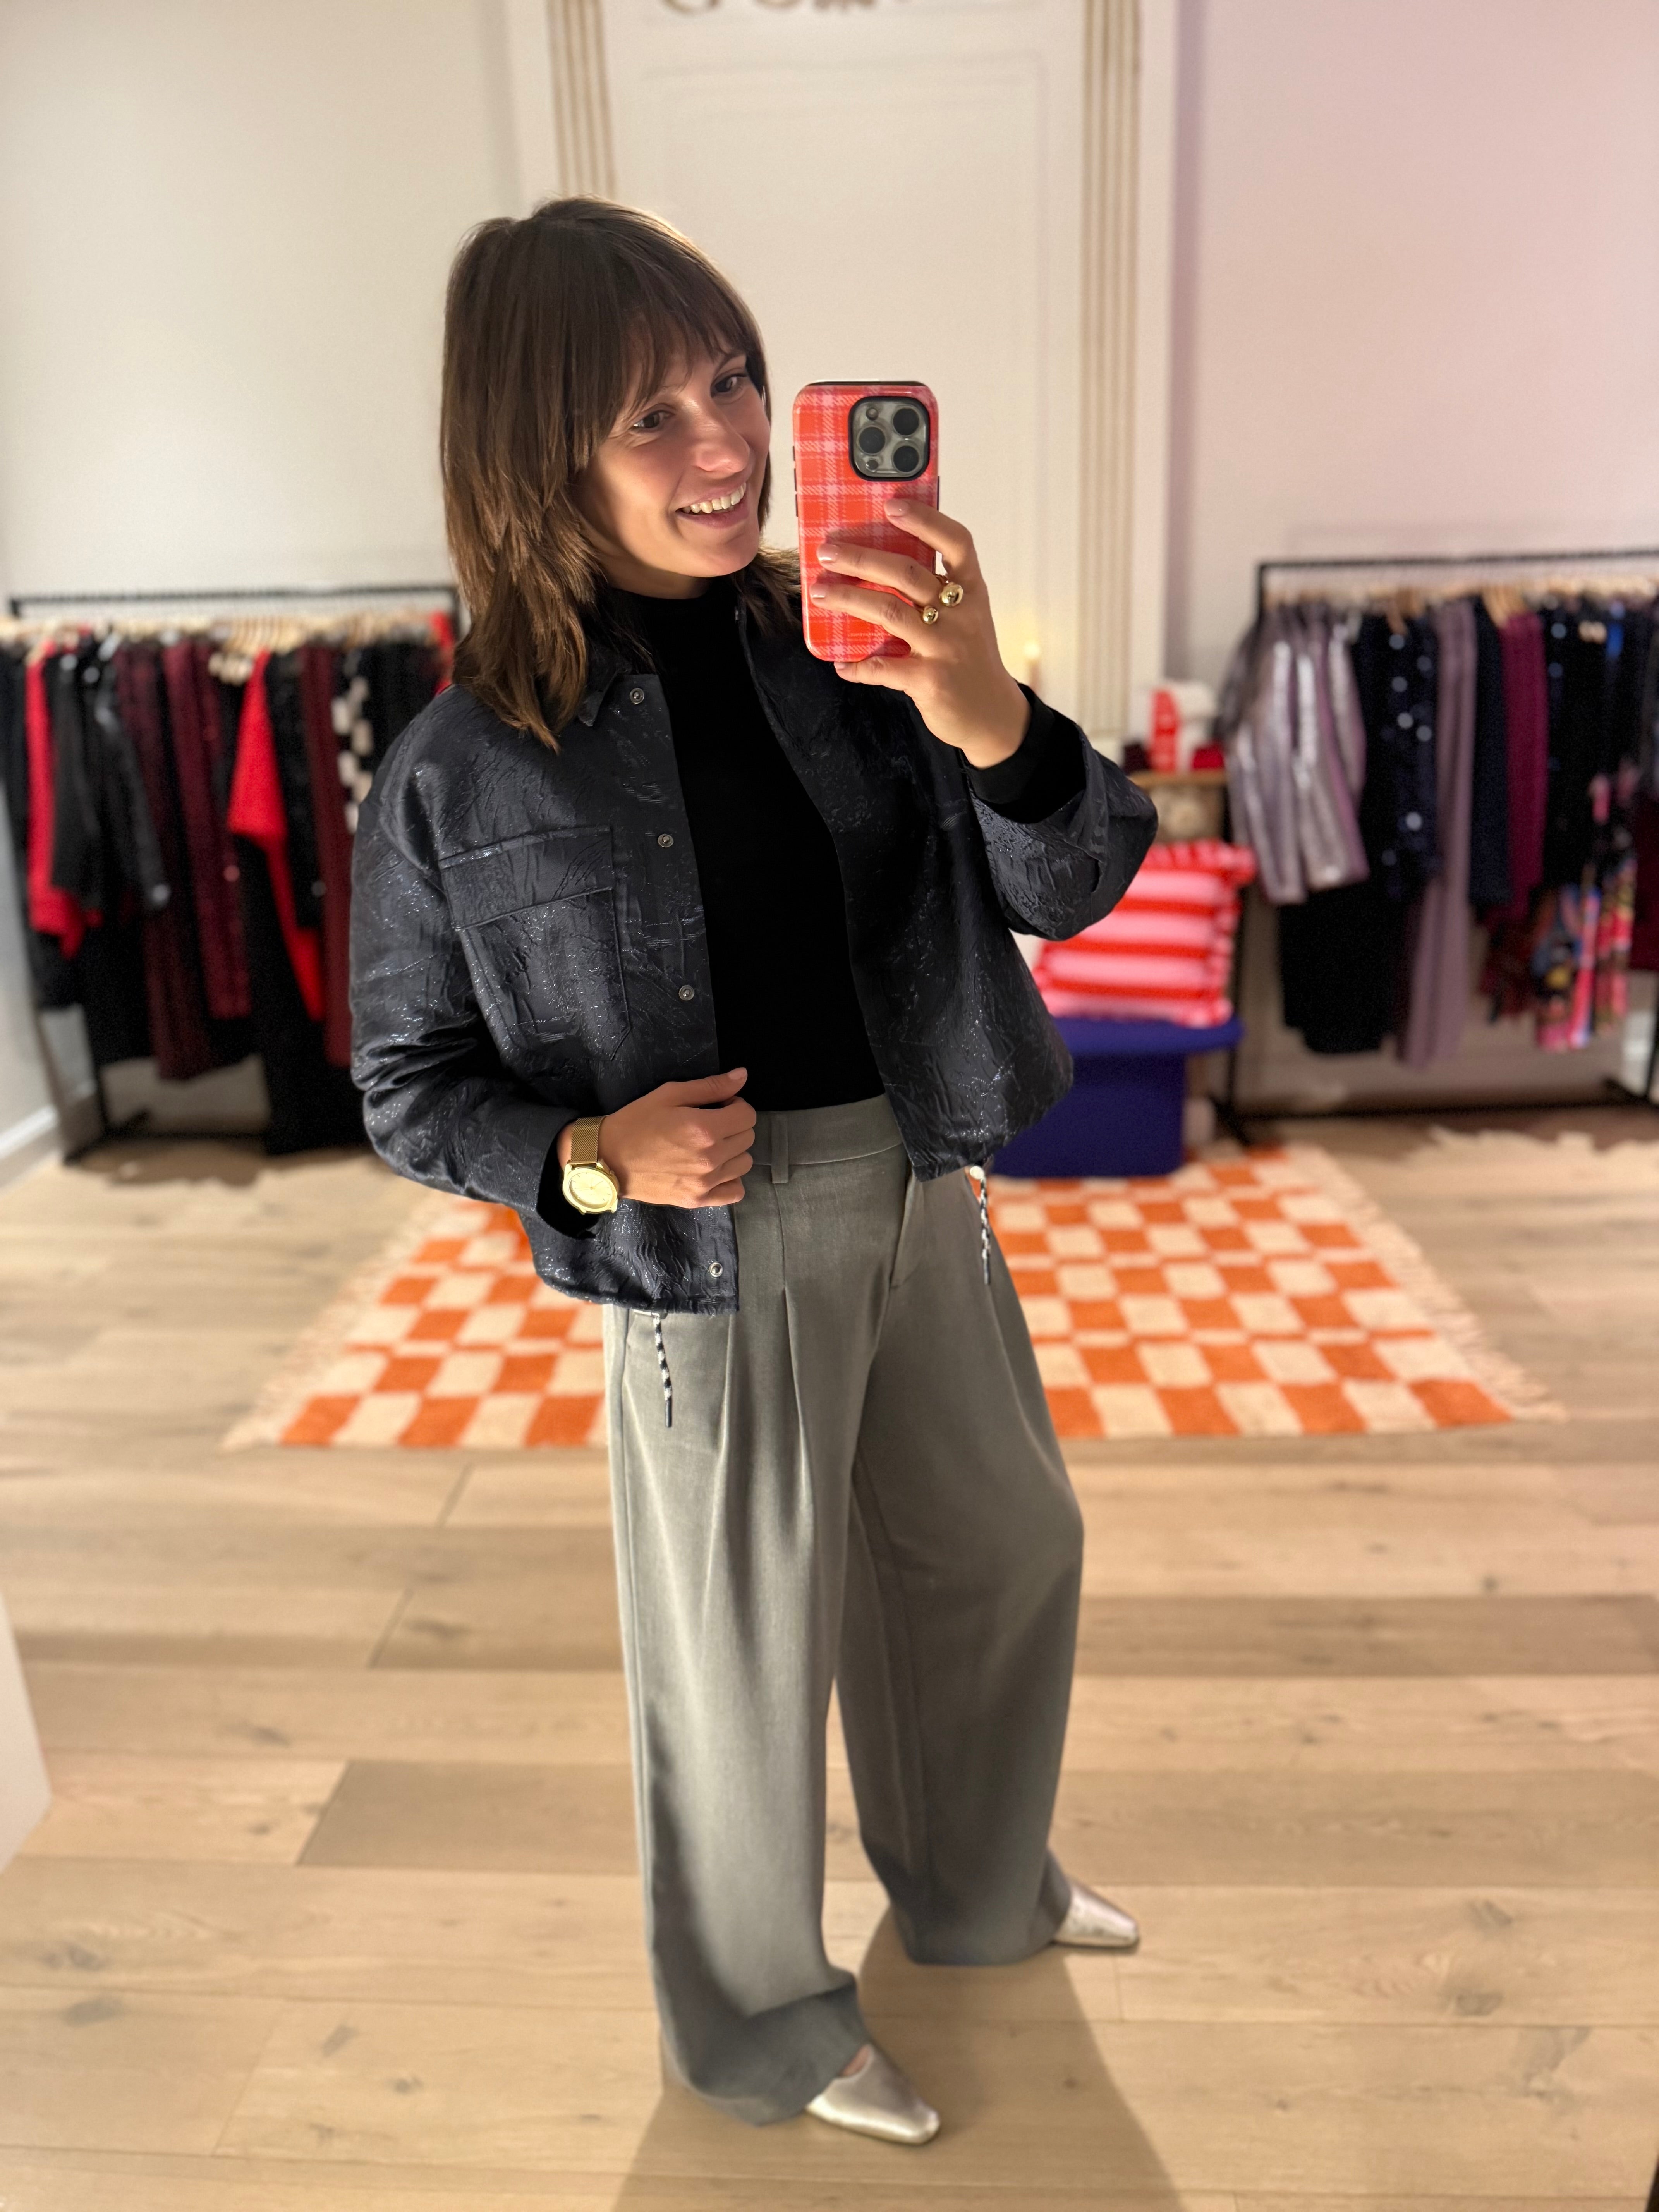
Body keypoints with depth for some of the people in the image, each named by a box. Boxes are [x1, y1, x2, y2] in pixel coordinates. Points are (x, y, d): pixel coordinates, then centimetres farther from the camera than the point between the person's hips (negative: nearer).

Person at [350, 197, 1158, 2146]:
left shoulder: (850, 643, -6)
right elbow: (412, 1087, -5)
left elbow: (1073, 890, -9)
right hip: (711, 1255, -4)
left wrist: (985, 718, -29)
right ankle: (764, 2026, 47)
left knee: (1006, 1551, 24)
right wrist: (597, 1152, -24)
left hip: (918, 1201, 5)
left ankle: (977, 1888, 56)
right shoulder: (467, 770, -14)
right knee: (747, 1667, 14)